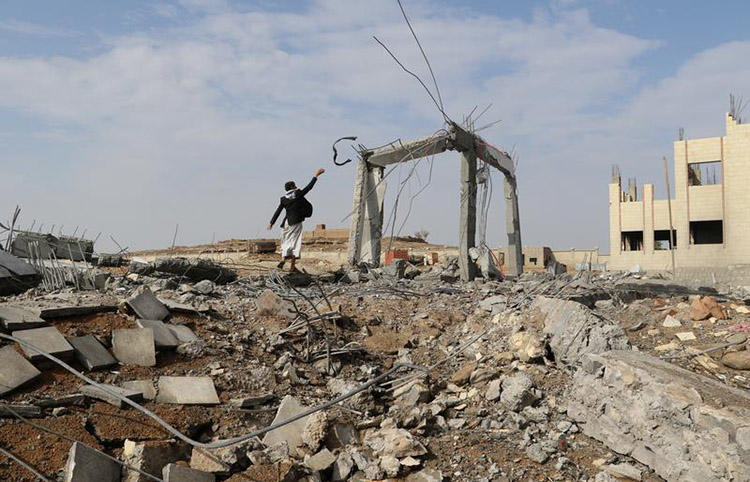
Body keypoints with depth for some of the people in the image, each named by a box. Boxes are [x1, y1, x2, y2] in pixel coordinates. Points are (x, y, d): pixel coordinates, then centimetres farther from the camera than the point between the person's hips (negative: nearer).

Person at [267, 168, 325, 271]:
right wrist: (316, 176, 9)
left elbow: (277, 212, 5)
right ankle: (292, 266, 0)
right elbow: (309, 187, 1)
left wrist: (271, 223, 9)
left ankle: (283, 260, -2)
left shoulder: (283, 199, 6)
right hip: (296, 223, -4)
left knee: (286, 242, 16)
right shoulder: (298, 194, -4)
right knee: (295, 243, 0)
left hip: (287, 222, 4)